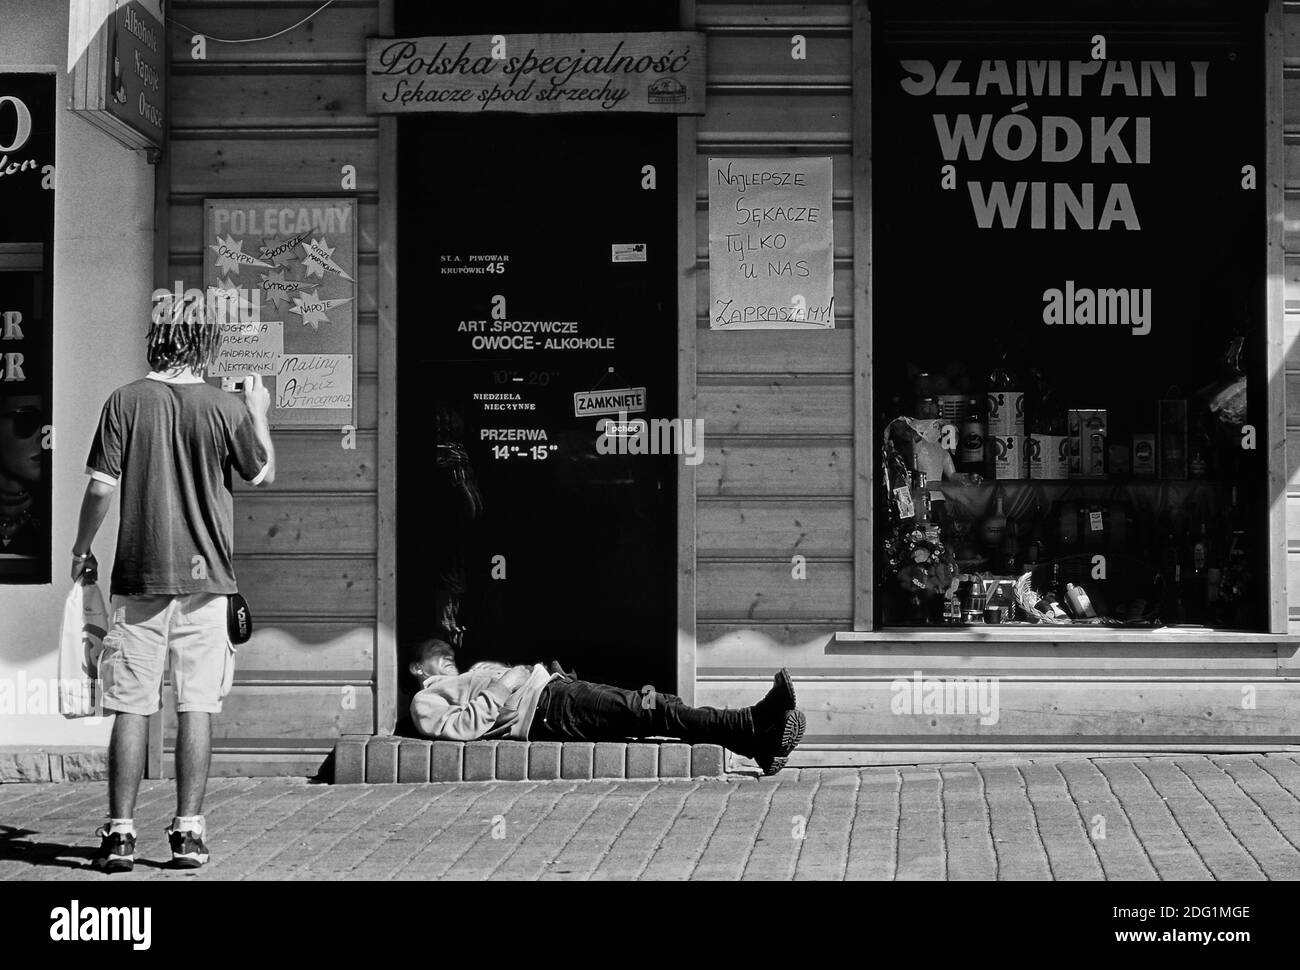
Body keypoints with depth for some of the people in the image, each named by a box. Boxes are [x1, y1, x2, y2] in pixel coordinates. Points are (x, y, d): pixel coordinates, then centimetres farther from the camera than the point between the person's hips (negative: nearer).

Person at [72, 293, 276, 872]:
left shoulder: (127, 401, -3)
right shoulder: (226, 408, -3)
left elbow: (102, 487, -4)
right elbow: (263, 474, 10)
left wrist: (82, 550, 10)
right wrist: (259, 414, 24)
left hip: (138, 574, 0)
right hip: (204, 575, 0)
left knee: (130, 707, 4)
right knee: (197, 706, 4)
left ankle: (120, 834, 4)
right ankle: (188, 831, 5)